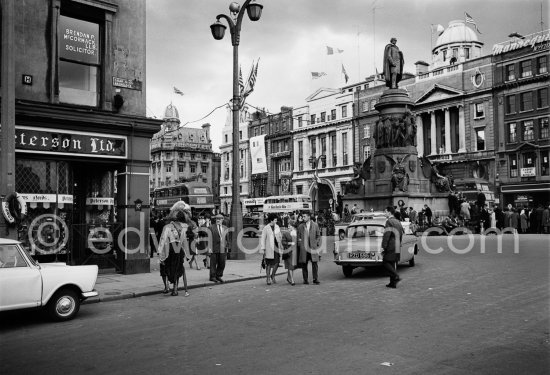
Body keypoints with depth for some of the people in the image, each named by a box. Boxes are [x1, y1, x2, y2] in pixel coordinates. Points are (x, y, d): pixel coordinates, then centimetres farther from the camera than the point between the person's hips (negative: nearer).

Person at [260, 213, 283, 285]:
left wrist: (281, 245, 14)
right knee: (269, 264, 3)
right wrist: (262, 249, -11)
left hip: (276, 248, 4)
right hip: (269, 249, -4)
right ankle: (268, 278, 17)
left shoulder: (277, 227, 9)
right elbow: (262, 239, -6)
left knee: (277, 263, -1)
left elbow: (280, 237, 17)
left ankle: (273, 276, 22)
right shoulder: (266, 228, -6)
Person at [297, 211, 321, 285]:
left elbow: (318, 236, 10)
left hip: (313, 248, -1)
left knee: (315, 263, -3)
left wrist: (317, 244, 1)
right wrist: (299, 243, 1)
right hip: (303, 248, 1)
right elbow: (298, 237, 13)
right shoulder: (300, 226, 8)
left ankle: (315, 279, 5)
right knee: (304, 264, 3)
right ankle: (305, 279, 12)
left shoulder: (315, 225, 6)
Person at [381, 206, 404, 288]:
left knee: (386, 263, -3)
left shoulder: (389, 222, -11)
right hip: (397, 247, 9)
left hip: (390, 247, -8)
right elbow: (401, 235, 22)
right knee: (392, 264, 11)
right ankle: (393, 283, 11)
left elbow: (386, 235, -18)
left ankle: (396, 276, -15)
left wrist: (383, 246, -17)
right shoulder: (398, 222, 17)